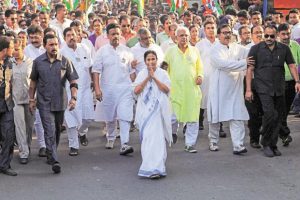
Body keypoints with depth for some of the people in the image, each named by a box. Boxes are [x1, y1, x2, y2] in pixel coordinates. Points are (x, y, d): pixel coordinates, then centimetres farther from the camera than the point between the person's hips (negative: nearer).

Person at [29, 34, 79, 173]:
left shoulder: (65, 61, -2)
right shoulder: (38, 62, 0)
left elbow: (73, 81, -2)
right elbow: (33, 82, 11)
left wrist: (74, 98, -15)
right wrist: (31, 99, 10)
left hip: (60, 102, 2)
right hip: (44, 103, -1)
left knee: (57, 131, 14)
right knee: (50, 132, -11)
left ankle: (50, 155, 33)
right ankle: (54, 161, -15)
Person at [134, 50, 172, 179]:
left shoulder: (162, 73, 4)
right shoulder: (142, 74, 9)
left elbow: (167, 89, -8)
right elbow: (136, 91, -1)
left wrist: (154, 77, -12)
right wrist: (147, 78, -7)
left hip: (158, 110, -2)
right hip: (145, 110, 2)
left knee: (157, 137, -6)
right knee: (146, 138, 2)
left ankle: (155, 168, -4)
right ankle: (154, 167, 13)